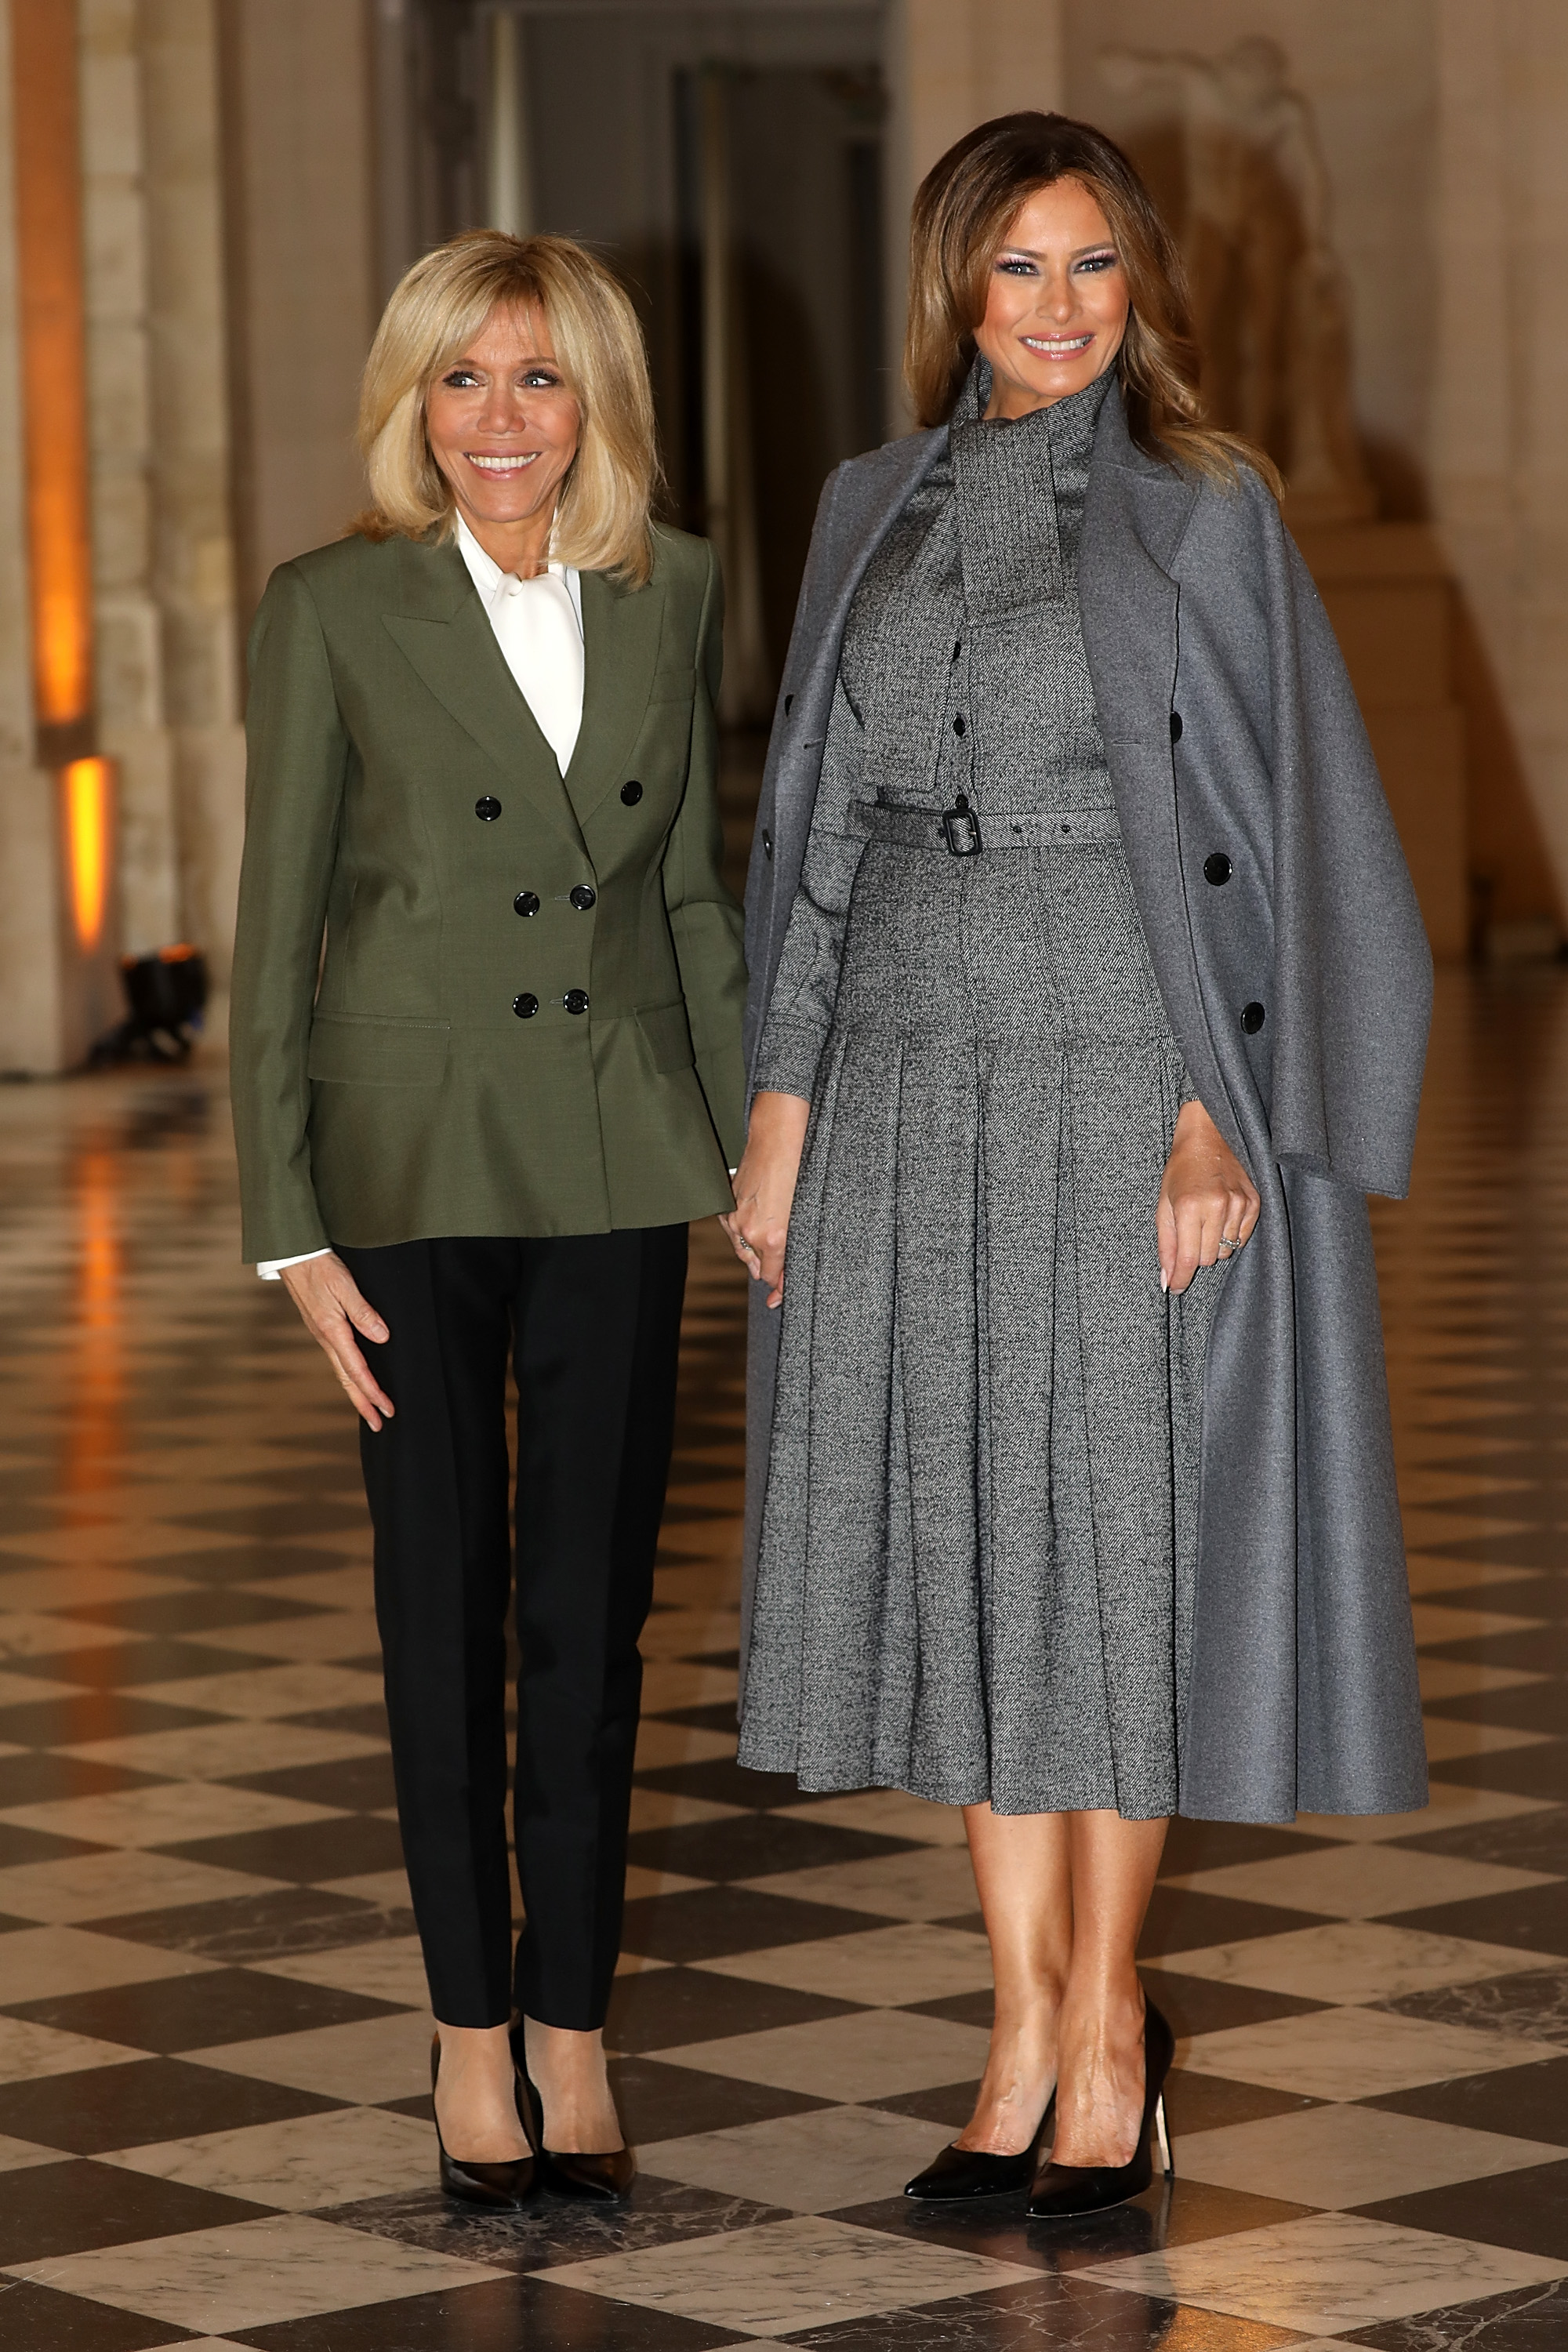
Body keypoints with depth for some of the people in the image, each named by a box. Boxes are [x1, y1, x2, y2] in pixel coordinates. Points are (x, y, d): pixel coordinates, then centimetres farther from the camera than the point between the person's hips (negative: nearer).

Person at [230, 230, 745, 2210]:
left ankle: (571, 2024, 17)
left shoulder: (668, 594, 4)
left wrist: (760, 1142, 11)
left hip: (616, 1155, 3)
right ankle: (471, 2027, 17)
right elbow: (274, 932, -5)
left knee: (593, 1606, 6)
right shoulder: (334, 612, -7)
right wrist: (289, 1231, -8)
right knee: (445, 1605, 6)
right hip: (414, 1160, -3)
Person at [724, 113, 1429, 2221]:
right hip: (913, 1081, 4)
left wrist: (1221, 1108, -15)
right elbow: (827, 820, 12)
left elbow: (1269, 822, -6)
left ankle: (1107, 2014, 13)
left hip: (1121, 1077, -4)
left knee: (1114, 1536, 0)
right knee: (964, 1545, 5)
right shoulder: (875, 515, 10)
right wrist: (782, 1104, 6)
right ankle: (1030, 2035, 14)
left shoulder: (1203, 515, -2)